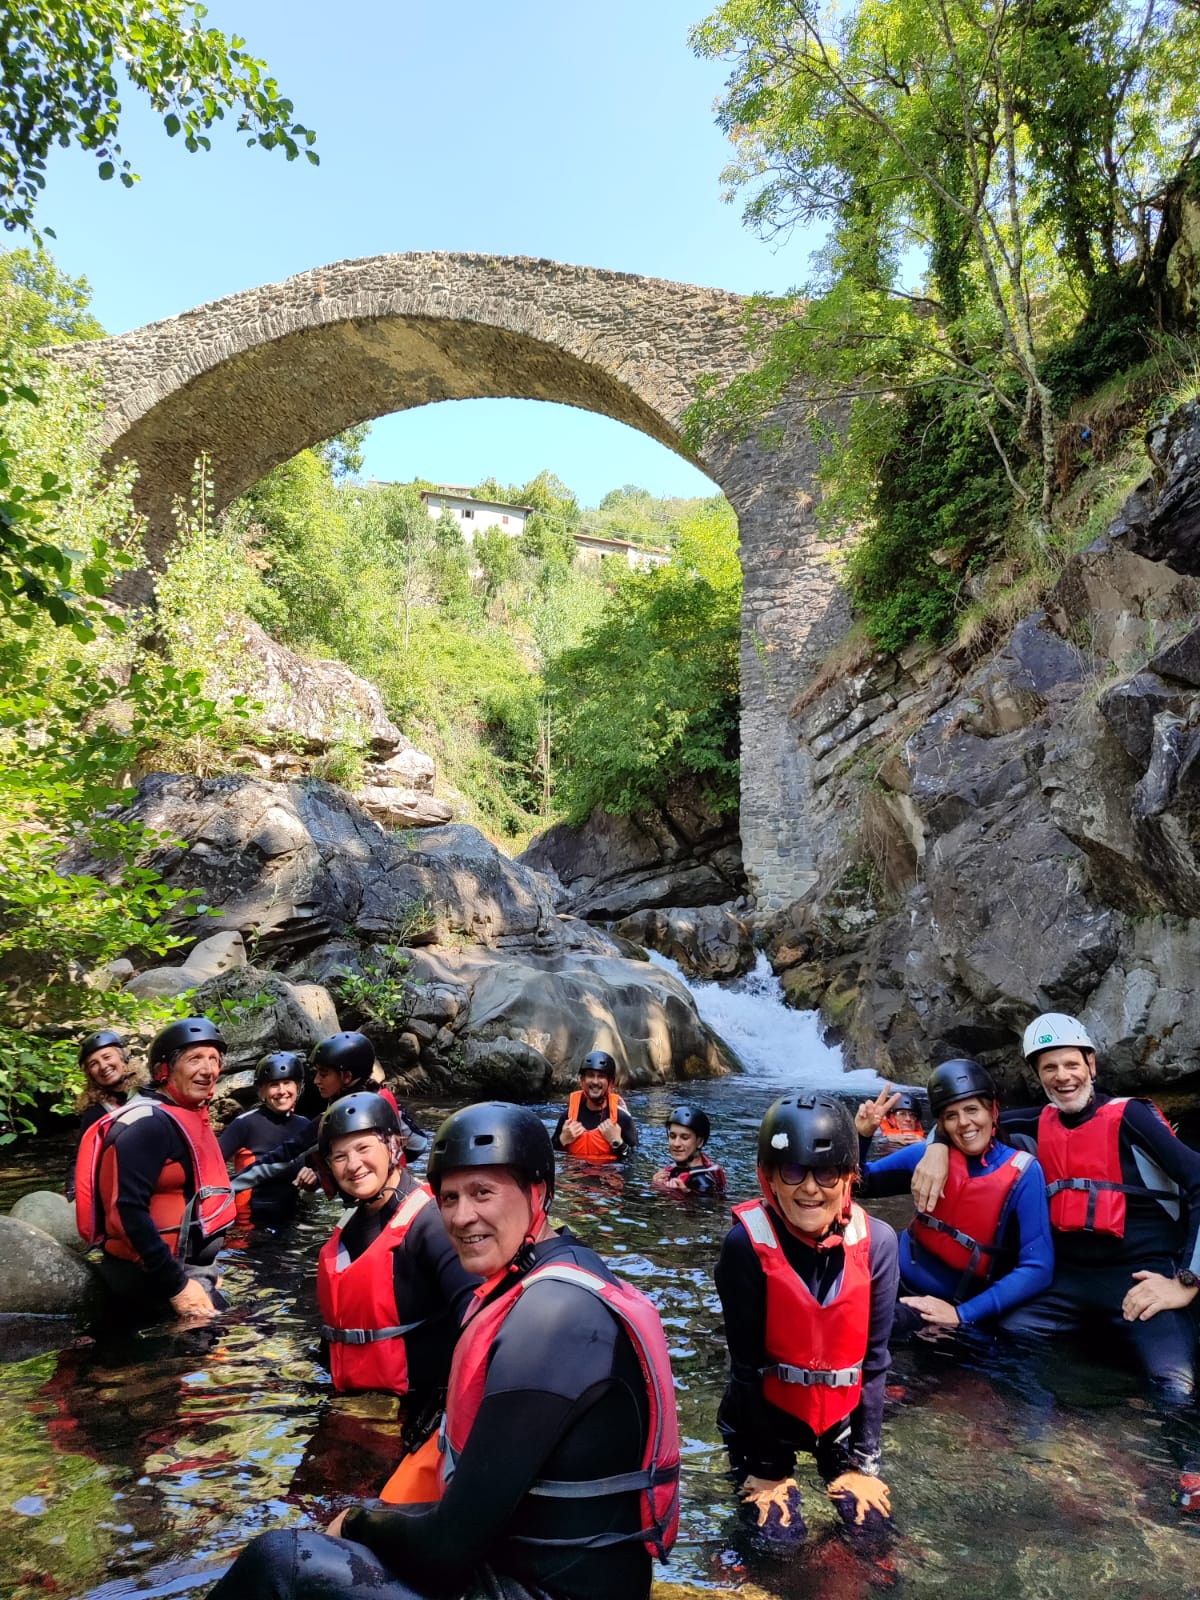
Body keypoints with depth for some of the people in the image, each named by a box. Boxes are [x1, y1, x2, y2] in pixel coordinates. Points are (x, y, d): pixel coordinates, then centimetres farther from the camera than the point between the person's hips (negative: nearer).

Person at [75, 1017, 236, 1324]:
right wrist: (177, 1286, -27)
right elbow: (129, 1209, -28)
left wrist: (205, 1270, 16)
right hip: (154, 1280, -10)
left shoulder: (185, 1118, 11)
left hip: (186, 1268, 10)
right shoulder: (150, 1125, -20)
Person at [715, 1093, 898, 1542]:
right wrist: (764, 1465, -10)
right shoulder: (747, 1244, -27)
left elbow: (874, 1358, -9)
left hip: (842, 1416, 2)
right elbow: (746, 1361, -17)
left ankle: (839, 1461, 31)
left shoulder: (876, 1241, -19)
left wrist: (862, 1459, -5)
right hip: (763, 1415, -2)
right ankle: (755, 1470, 24)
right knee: (781, 1534, -4)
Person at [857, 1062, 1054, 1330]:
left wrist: (962, 1313, -23)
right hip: (899, 1283, 3)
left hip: (962, 1305, -3)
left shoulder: (1022, 1173, -12)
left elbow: (1037, 1269, -17)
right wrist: (861, 1136, -16)